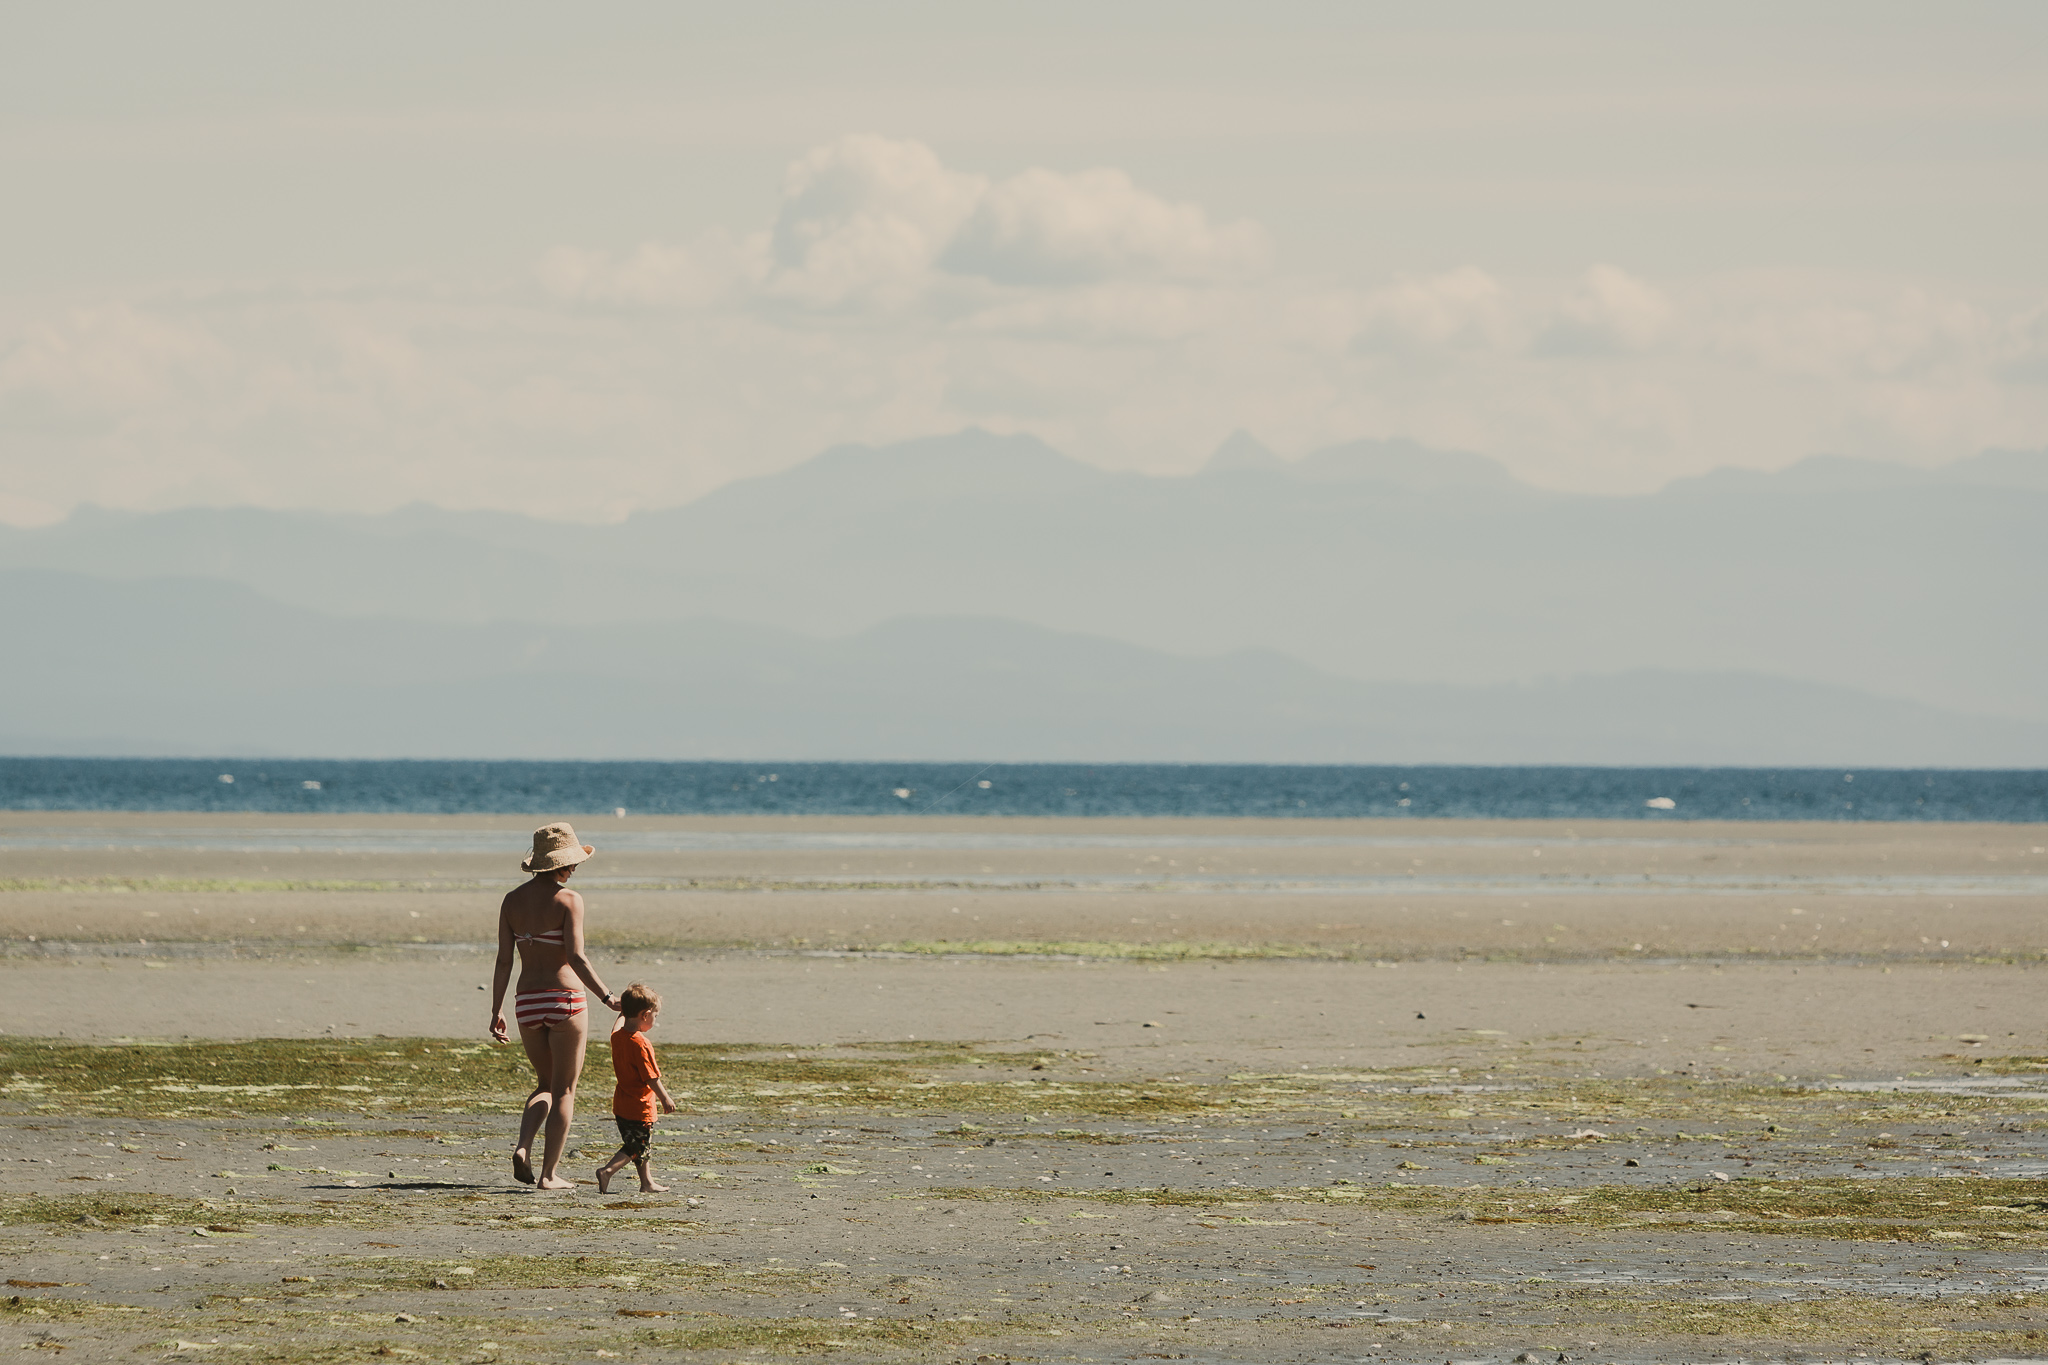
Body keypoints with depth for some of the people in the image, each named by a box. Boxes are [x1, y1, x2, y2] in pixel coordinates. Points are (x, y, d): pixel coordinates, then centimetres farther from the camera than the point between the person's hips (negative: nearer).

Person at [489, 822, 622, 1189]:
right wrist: (606, 997, -12)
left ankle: (523, 1146, -4)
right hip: (565, 998, -5)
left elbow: (503, 961, 4)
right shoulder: (568, 900, -10)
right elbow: (576, 958, -17)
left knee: (546, 1085, 20)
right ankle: (549, 1173, 4)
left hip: (528, 1003, 5)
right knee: (564, 1090, 7)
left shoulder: (513, 900, 5)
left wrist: (497, 1010, 9)